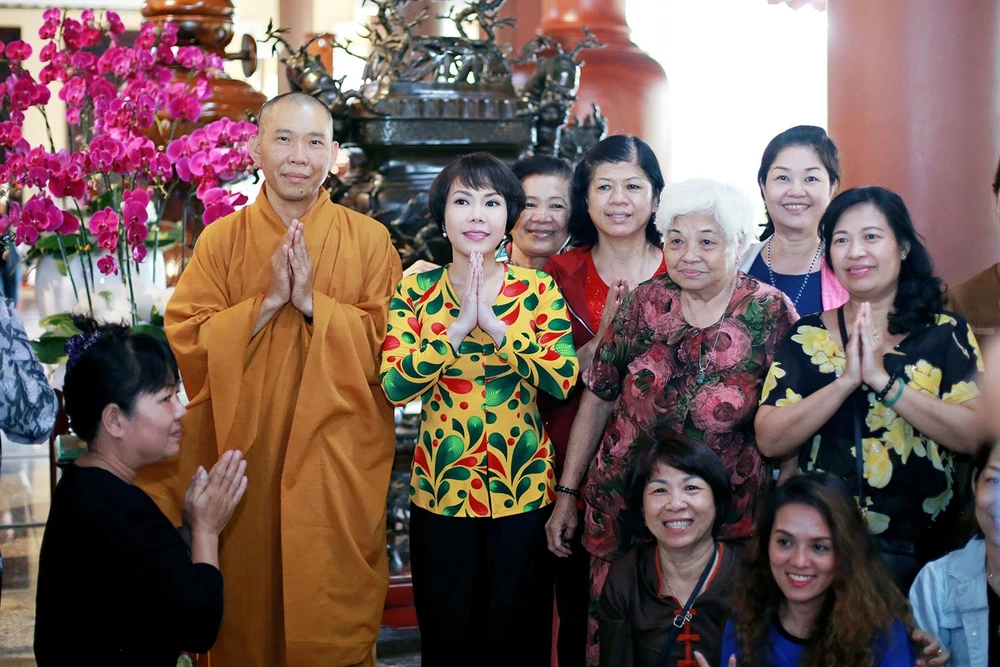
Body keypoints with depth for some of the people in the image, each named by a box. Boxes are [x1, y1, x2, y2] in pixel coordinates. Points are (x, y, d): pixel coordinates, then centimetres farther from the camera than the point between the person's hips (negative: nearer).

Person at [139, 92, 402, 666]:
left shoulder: (370, 240, 2)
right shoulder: (220, 241, 4)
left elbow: (390, 343, -6)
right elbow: (185, 344, -5)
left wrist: (310, 300, -16)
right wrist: (267, 302, -14)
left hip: (337, 468, -1)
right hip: (244, 462, 1)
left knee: (333, 619, 4)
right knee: (245, 617, 10)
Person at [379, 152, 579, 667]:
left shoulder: (538, 289, -2)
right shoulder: (415, 291, -1)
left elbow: (564, 379, -15)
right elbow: (394, 385, -13)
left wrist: (493, 323, -22)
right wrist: (459, 326, -22)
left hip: (524, 488, 0)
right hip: (441, 490, 0)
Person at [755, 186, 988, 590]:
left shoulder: (946, 333, 4)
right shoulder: (806, 336, 6)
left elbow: (976, 435, -9)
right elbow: (769, 440, -4)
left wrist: (882, 379, -15)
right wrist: (847, 380, -14)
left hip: (920, 546, -1)